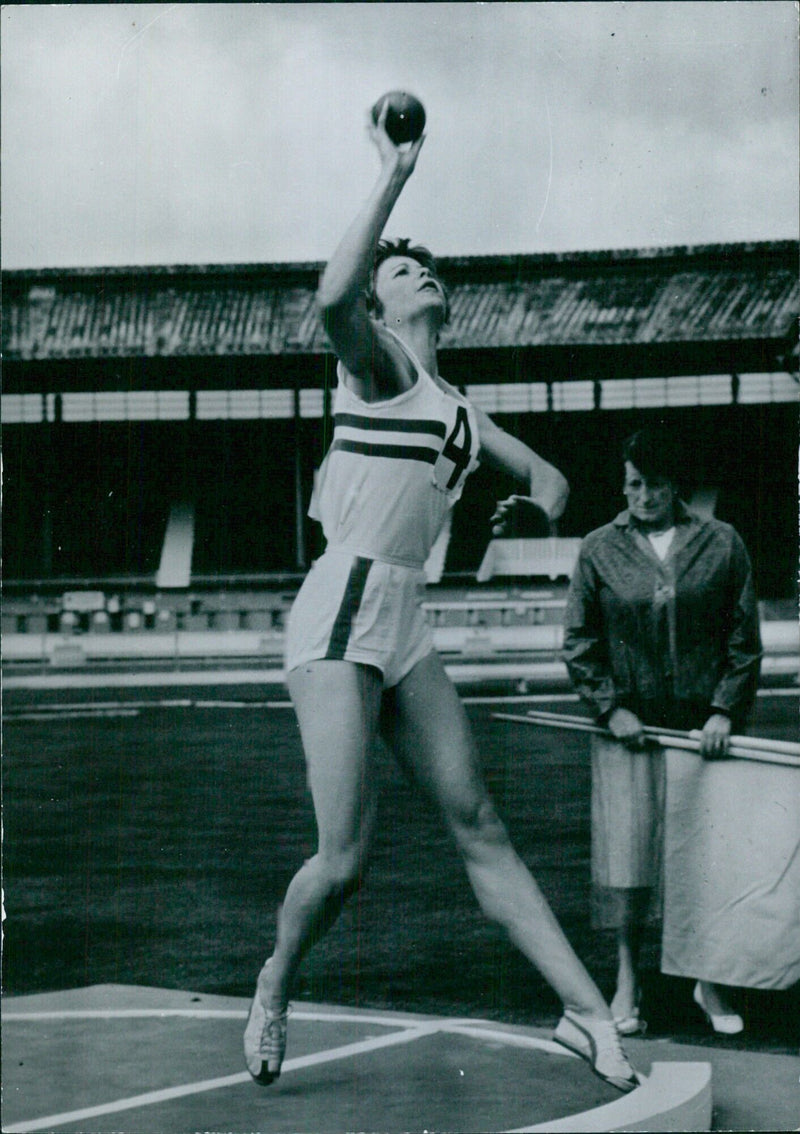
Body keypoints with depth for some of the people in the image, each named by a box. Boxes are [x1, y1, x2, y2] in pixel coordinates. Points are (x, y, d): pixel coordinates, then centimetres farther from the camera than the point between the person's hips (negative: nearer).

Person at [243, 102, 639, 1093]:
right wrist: (393, 178, -19)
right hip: (339, 619, -7)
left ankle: (588, 1014, 2)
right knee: (344, 857, -11)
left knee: (480, 828, 3)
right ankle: (275, 986, 16)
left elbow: (549, 479, 31)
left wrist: (539, 500, 6)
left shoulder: (458, 411, 20)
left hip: (405, 631, 7)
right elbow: (331, 298, -26)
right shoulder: (377, 368, -2)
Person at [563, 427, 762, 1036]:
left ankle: (710, 980, 16)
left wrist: (725, 710, -6)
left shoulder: (722, 544, 3)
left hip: (704, 726, 1)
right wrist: (610, 707, -5)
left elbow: (745, 640, 5)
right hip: (629, 728, 0)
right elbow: (579, 642, 6)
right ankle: (628, 979, 11)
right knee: (630, 850, -3)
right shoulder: (599, 549, 3)